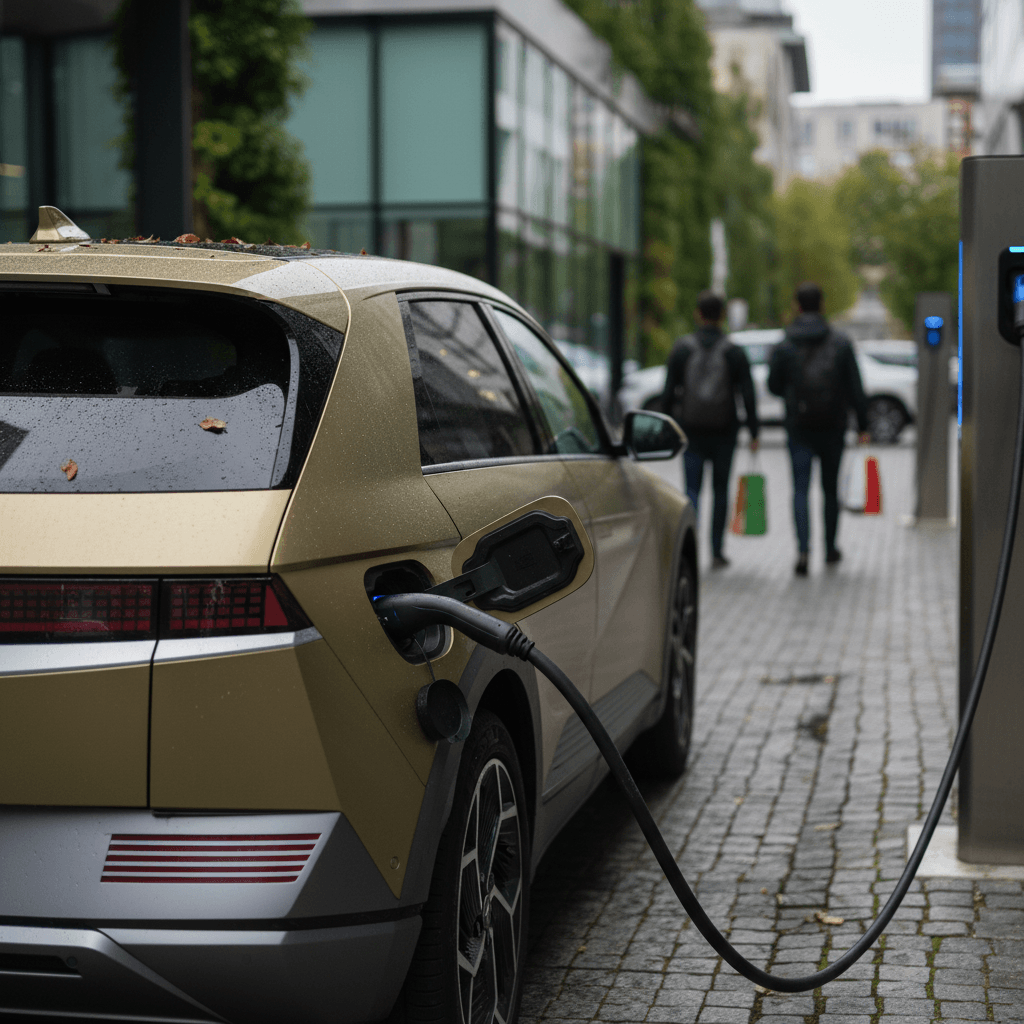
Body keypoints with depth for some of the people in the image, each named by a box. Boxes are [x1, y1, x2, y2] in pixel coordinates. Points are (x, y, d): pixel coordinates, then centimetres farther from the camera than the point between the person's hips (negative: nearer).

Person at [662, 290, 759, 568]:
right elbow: (748, 396, -5)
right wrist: (753, 433, 0)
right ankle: (716, 551, 18)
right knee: (721, 490, 13)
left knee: (692, 489, 2)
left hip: (691, 429, 0)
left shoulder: (681, 349, -2)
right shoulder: (734, 352, -3)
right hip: (724, 430, 0)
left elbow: (668, 392, -2)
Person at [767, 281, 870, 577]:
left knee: (800, 488, -2)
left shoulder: (784, 347, -6)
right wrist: (862, 425, 3)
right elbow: (855, 388, -3)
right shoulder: (841, 343, -3)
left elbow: (774, 386, 2)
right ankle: (830, 549, 26)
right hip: (833, 427, 2)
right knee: (831, 488, 15)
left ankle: (803, 548, -20)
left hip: (799, 427, -1)